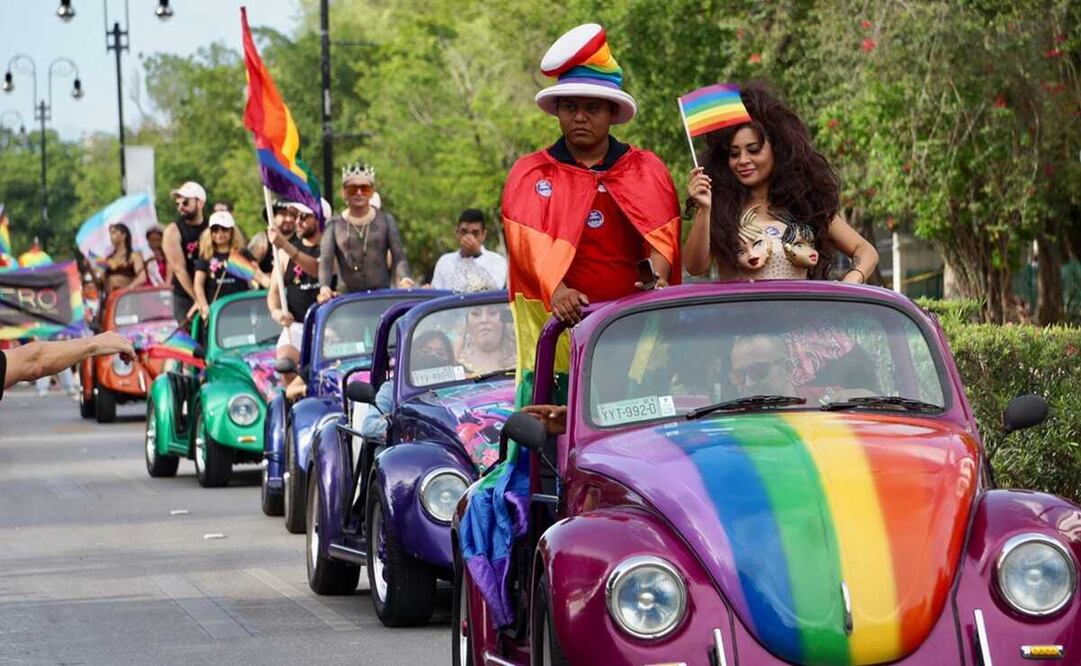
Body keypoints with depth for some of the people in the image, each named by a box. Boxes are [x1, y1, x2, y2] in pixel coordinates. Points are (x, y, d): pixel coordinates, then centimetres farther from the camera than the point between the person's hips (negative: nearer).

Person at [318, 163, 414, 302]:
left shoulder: (385, 220, 11)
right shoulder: (334, 225, 10)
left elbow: (398, 256, 3)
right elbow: (326, 261, -1)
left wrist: (404, 278, -19)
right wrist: (324, 287, -21)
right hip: (347, 295, 0)